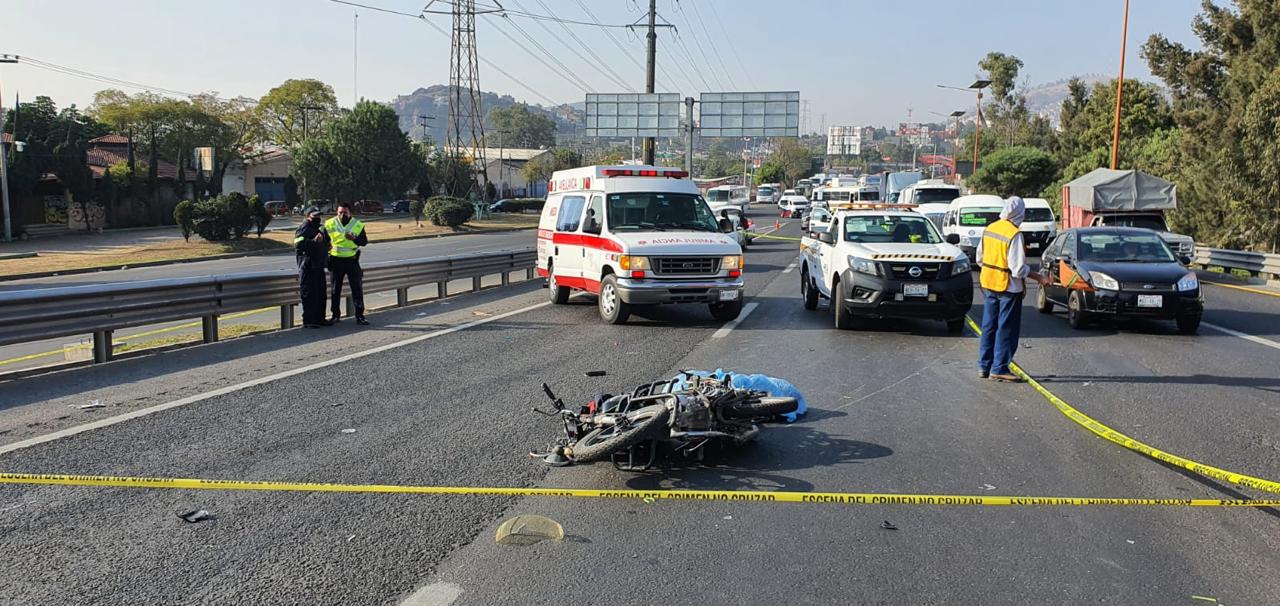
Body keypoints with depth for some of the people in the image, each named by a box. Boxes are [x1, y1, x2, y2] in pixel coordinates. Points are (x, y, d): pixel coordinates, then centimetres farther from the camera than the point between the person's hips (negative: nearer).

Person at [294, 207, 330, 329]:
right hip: (308, 267, -9)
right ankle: (308, 321, -4)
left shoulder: (319, 228, 20)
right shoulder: (303, 229, -9)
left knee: (321, 294, 12)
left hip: (319, 266, 9)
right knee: (309, 294, -8)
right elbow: (298, 245, -24)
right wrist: (314, 241, -33)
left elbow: (325, 243, 38)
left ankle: (319, 319, 20)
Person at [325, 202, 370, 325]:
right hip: (336, 260, 1)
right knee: (335, 289, 9)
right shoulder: (330, 224, -1)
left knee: (357, 288, -1)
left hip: (352, 260, -1)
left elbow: (364, 241, -3)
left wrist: (354, 238, -21)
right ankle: (336, 315, 20)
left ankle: (360, 316, 5)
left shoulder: (358, 225, -2)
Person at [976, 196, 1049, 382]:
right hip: (1008, 288, -7)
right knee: (1007, 330, 2)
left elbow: (980, 257, 12)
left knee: (989, 326, 14)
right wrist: (1038, 278, -9)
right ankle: (999, 368, 3)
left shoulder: (989, 229, 3)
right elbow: (1018, 268, -20)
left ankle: (984, 366, 18)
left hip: (988, 285, 7)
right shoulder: (1015, 235, -19)